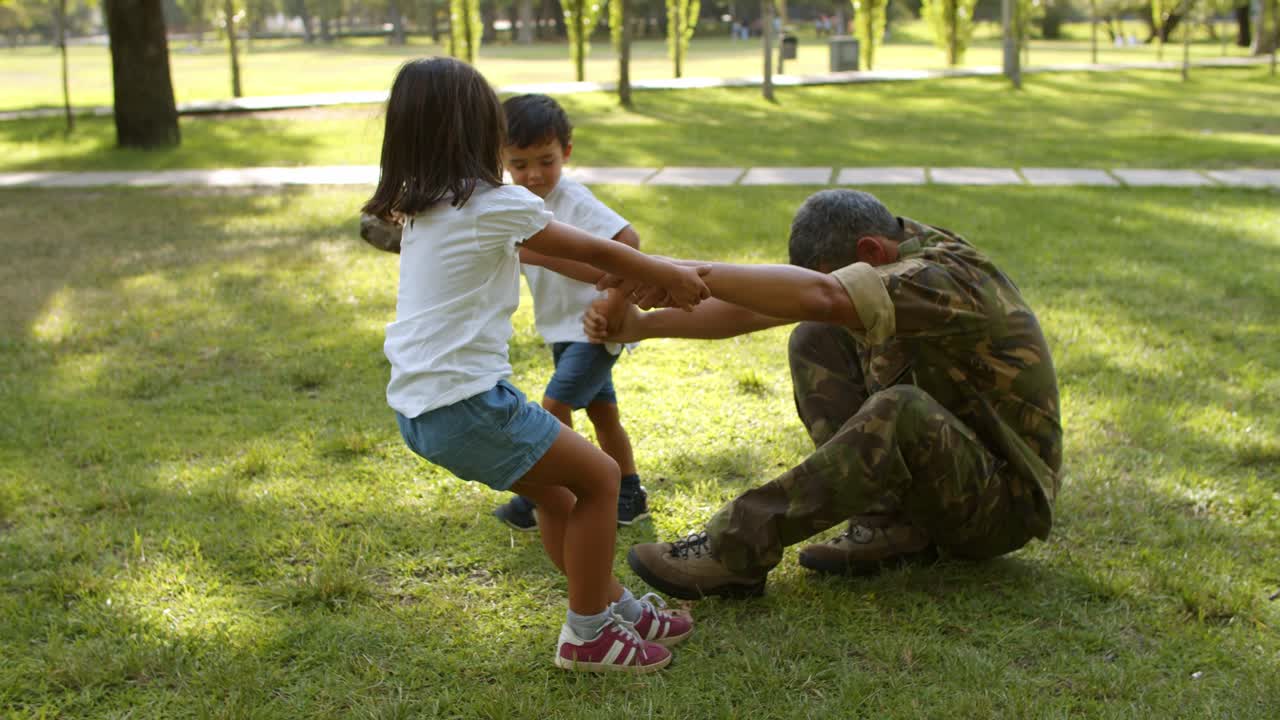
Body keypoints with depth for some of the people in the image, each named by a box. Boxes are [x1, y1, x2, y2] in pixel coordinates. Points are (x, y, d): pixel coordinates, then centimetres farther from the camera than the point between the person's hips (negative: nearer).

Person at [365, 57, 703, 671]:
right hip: (466, 400, -9)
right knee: (598, 478, 6)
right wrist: (669, 276, 18)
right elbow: (596, 252, 1)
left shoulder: (422, 207, 14)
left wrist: (633, 277, 28)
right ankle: (587, 636, 15)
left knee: (555, 487, 22)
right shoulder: (496, 204, -11)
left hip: (417, 406, 9)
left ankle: (620, 607, 33)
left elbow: (529, 248, 23)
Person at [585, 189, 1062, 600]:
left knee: (903, 411, -38)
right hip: (938, 473, 8)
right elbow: (754, 308, -3)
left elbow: (821, 297, -44)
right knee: (815, 343, 1)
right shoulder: (895, 253, 1)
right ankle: (892, 525, -7)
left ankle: (737, 546, -30)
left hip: (1003, 499, -8)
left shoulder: (942, 278, -25)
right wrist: (643, 325, -12)